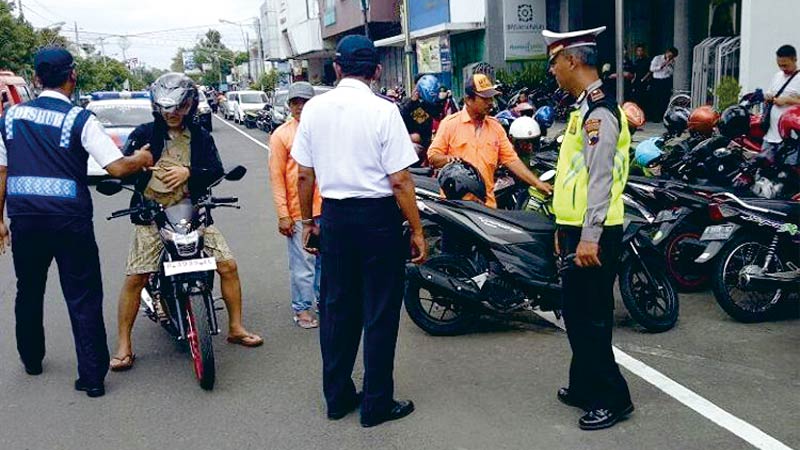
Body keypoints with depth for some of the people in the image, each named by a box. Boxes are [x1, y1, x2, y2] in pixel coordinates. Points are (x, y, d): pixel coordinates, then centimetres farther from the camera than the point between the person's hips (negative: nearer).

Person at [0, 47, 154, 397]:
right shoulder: (80, 119, -9)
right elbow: (118, 168, -15)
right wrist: (142, 159, 5)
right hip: (70, 220, -4)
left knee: (29, 291, 22)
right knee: (83, 297, 2)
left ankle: (31, 359, 38)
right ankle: (92, 376, 3)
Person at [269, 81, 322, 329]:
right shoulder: (281, 135, -3)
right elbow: (276, 177, -5)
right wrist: (283, 214, -10)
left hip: (327, 207, 4)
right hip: (298, 211, -4)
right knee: (302, 262, 1)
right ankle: (302, 308, 14)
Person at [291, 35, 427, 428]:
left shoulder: (314, 108, 1)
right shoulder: (383, 111, -12)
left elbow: (304, 176, 5)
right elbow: (400, 181, -14)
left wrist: (308, 221, 17)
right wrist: (417, 231, -5)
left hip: (334, 217, 5)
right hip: (379, 218, -4)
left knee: (336, 307, 16)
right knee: (379, 313, 7)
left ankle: (337, 396, 28)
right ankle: (376, 404, 17)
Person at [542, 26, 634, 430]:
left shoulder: (599, 110, -16)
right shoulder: (584, 107, 16)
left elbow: (601, 179, -21)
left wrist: (588, 238, -23)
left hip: (592, 235, -10)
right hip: (576, 230, 10)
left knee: (591, 317, -2)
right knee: (576, 313, 17)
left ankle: (612, 399, 11)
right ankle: (584, 386, 31)